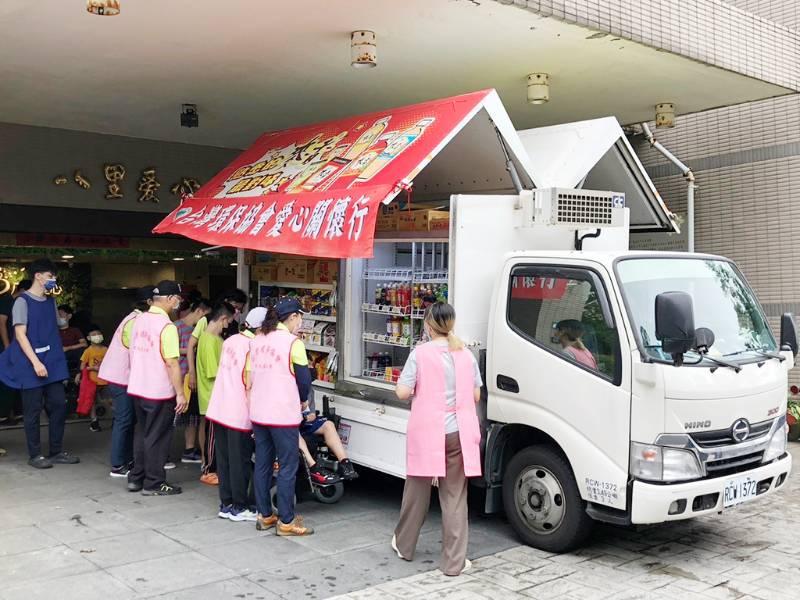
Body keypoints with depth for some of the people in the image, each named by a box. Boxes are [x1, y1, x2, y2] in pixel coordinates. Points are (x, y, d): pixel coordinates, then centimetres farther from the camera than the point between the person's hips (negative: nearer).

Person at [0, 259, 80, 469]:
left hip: (53, 364, 6)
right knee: (33, 410, 1)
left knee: (59, 405, 6)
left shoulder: (51, 302, 13)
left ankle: (56, 451, 16)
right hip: (31, 365, -6)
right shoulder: (23, 301, -7)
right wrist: (36, 362, -21)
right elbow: (20, 335, -13)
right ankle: (35, 455, 10)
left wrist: (59, 359, 13)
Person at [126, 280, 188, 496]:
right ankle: (154, 484, 13)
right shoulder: (167, 326, -19)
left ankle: (136, 478, 26)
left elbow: (133, 354, 15)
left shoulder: (139, 320, 5)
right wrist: (180, 394, -17)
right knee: (156, 437, 4)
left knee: (142, 433, 19)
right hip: (159, 392, -7)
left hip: (137, 388, 7)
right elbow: (172, 363, -21)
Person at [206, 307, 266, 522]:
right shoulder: (253, 348, -16)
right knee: (240, 462, 4)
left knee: (224, 459, 14)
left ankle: (226, 504, 23)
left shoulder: (230, 341, 7)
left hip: (218, 410, 8)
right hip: (239, 414, -7)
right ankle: (239, 508, 13)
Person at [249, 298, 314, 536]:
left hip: (258, 413, 7)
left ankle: (265, 515, 22)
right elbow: (304, 380, -8)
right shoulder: (293, 342, -12)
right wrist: (302, 401, 11)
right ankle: (286, 521, 7)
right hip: (283, 415, -7)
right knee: (287, 467, 2)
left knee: (262, 464, 13)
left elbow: (251, 379, 13)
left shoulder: (257, 340, 9)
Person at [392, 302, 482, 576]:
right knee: (454, 497, 6)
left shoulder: (420, 353, -9)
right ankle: (454, 561, 9)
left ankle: (404, 544, 34)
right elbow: (475, 396, 7)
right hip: (457, 434, 2)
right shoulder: (466, 355, 2)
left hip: (426, 432, -2)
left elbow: (402, 392, -9)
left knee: (417, 490, 15)